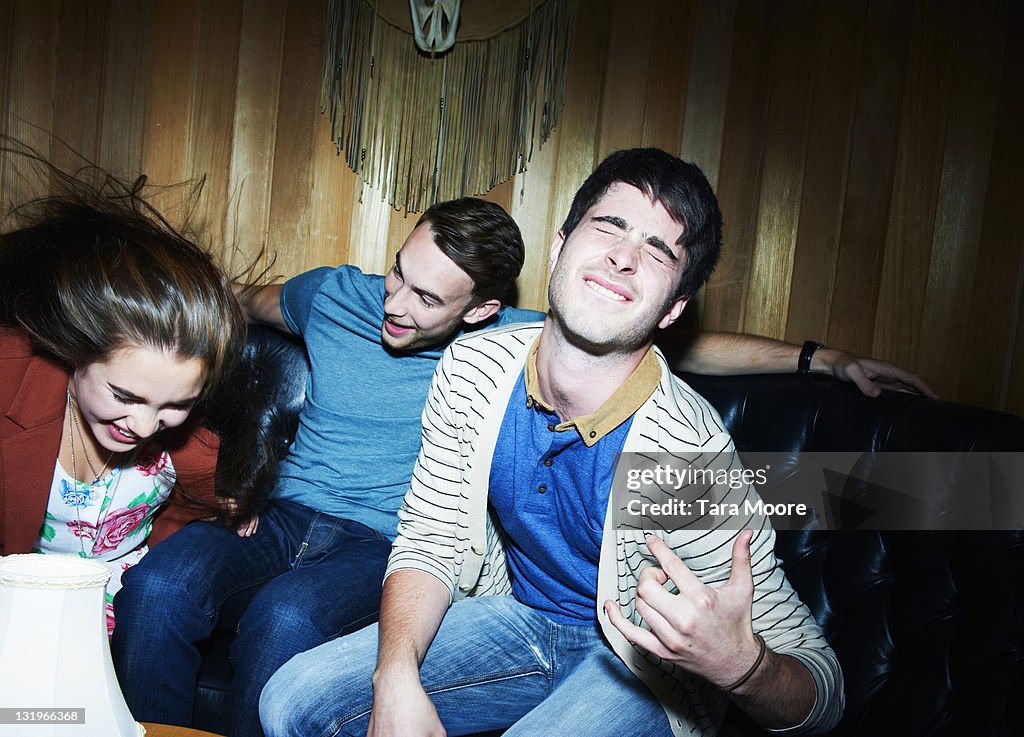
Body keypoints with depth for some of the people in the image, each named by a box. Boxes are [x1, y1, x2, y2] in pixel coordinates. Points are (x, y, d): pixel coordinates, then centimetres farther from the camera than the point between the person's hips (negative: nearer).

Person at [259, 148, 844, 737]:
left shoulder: (691, 451, -30)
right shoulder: (472, 369, -15)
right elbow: (429, 540, -7)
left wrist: (737, 663, -46)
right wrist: (397, 679, -25)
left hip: (640, 667, -3)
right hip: (516, 615, 4)